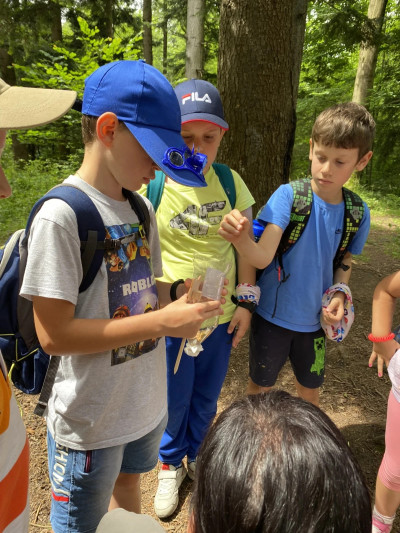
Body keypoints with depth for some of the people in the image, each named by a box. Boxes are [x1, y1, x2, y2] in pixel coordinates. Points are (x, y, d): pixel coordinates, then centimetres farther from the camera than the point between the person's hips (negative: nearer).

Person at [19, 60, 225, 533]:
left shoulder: (141, 209, 1)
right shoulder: (61, 216, -22)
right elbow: (53, 334, -24)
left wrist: (182, 304, -11)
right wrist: (161, 321, -27)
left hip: (147, 402, 6)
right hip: (90, 422, -6)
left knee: (128, 484, 30)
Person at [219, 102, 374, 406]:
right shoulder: (288, 195, -18)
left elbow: (344, 264, 7)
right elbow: (263, 257, -27)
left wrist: (339, 294, -13)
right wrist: (242, 239, -48)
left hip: (315, 320, 4)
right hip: (273, 314, -3)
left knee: (311, 389, 23)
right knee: (261, 386, 16)